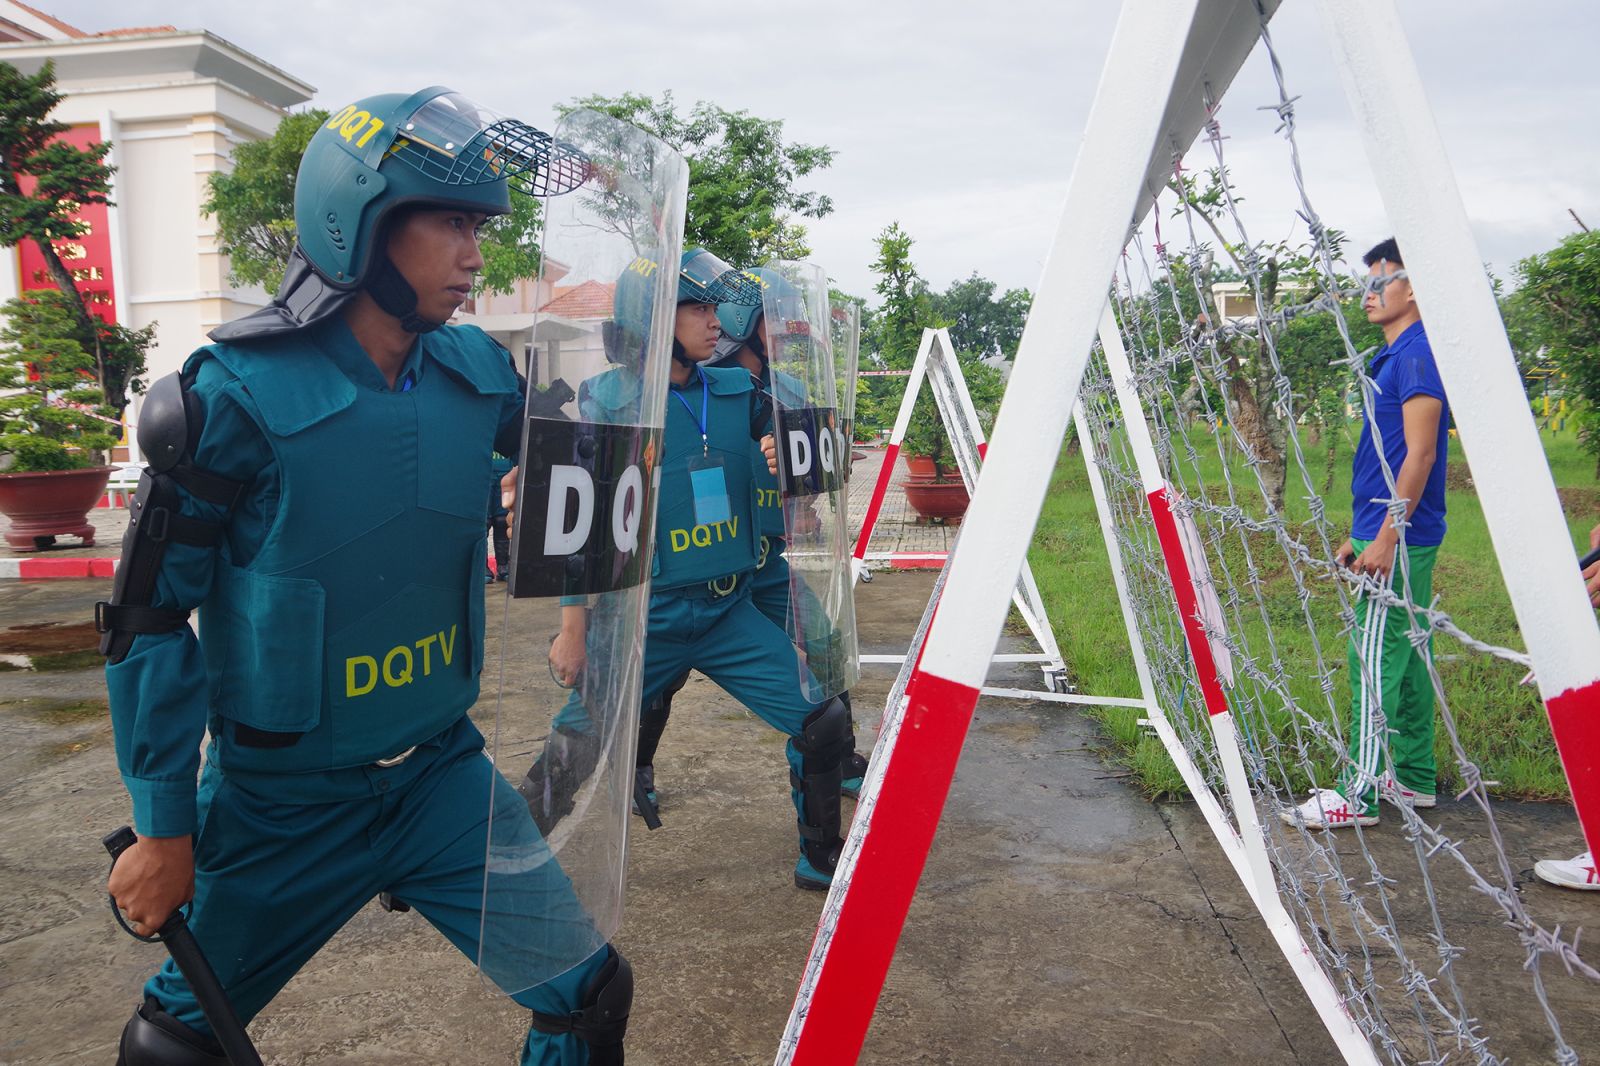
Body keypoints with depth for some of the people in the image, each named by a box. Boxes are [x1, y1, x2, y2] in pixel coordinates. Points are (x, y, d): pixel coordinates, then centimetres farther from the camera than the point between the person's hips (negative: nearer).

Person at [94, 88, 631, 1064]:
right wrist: (164, 830, -6)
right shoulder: (239, 393, -19)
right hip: (282, 801, -3)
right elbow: (150, 618, -11)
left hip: (442, 774, 3)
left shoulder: (476, 371, -5)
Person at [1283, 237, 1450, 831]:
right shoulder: (1396, 356, 17)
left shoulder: (1418, 353, -13)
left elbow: (1419, 454, -20)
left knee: (1375, 661, -7)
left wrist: (1385, 538, -21)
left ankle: (1360, 793, 0)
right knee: (1407, 655, 14)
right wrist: (1361, 532, 21)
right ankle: (1413, 779, 23)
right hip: (1389, 534, 10)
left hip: (1398, 540, -10)